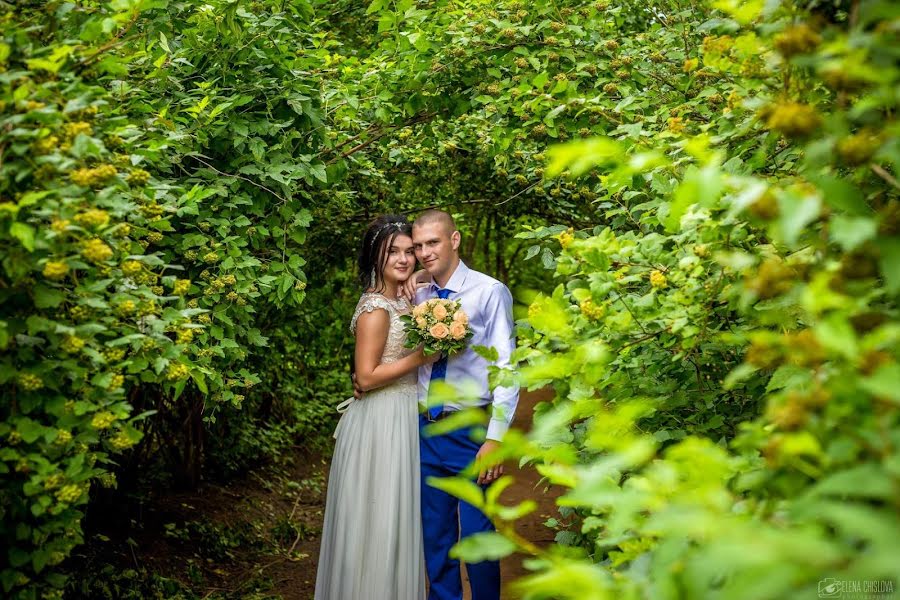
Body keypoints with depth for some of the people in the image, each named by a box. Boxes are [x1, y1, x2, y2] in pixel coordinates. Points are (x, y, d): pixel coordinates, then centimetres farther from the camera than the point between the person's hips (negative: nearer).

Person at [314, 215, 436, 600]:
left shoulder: (401, 301, 9)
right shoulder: (376, 308, -18)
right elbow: (366, 378, -21)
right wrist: (421, 357, -19)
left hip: (401, 417, 9)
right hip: (379, 422, -9)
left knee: (395, 516, 17)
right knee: (377, 518, 1)